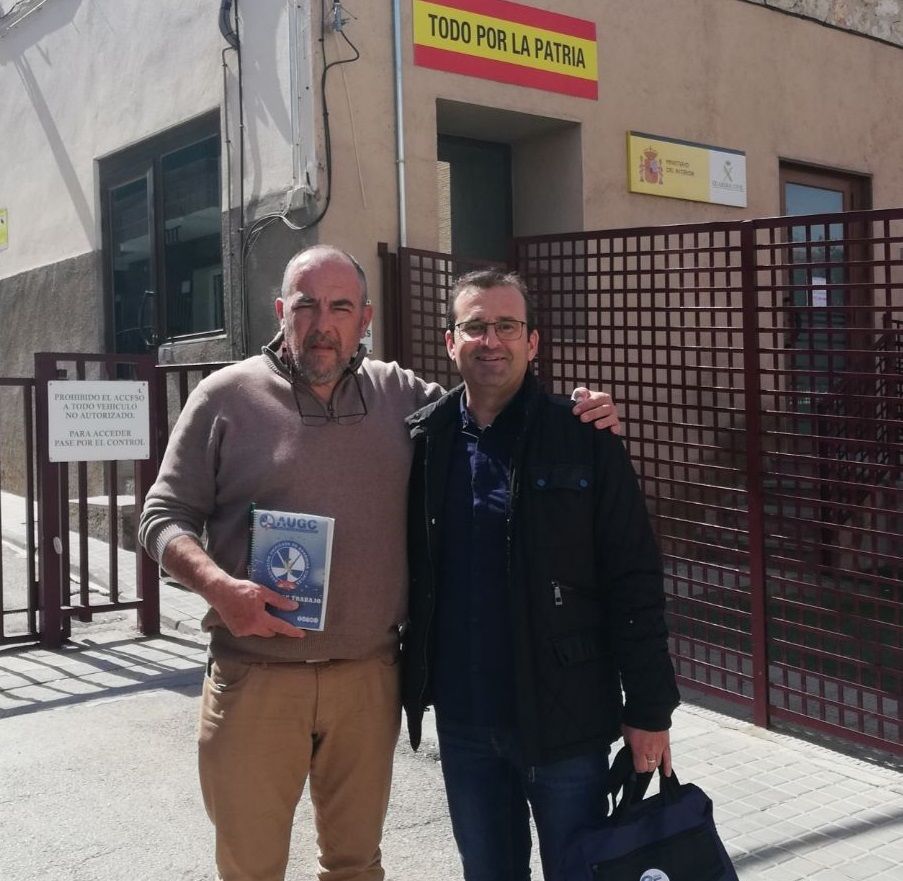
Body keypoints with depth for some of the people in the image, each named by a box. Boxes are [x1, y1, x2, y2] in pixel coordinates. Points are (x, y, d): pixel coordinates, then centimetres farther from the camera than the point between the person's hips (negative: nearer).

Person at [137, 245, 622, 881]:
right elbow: (165, 517, -1)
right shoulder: (225, 397, -2)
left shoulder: (402, 394, 6)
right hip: (255, 678, -2)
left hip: (369, 676, 3)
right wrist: (221, 588, -19)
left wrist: (577, 417, -4)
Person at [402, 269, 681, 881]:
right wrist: (409, 682, 6)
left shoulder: (584, 440, -7)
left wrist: (649, 709, -9)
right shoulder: (423, 441, 2)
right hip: (462, 720, 3)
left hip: (564, 718, -3)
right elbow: (407, 574, 9)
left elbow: (634, 582, -7)